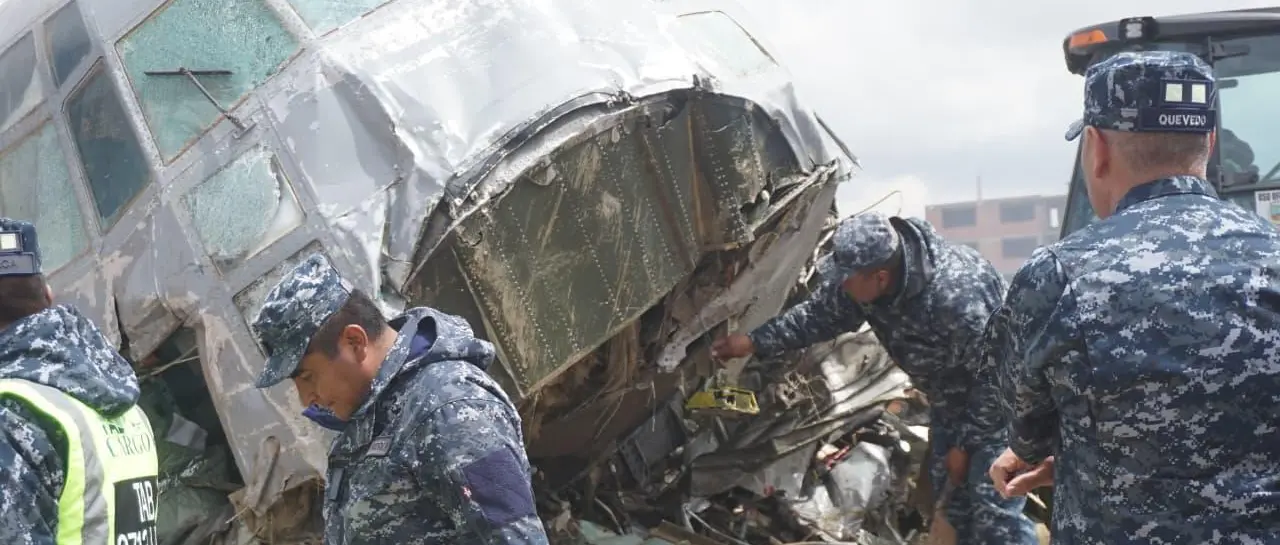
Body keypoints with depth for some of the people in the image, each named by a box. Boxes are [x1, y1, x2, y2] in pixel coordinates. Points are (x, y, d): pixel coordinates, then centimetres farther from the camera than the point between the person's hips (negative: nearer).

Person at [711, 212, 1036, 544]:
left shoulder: (955, 297, -40)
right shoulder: (862, 277, -16)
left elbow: (993, 377, -30)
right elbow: (821, 314, 3)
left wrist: (966, 443, -21)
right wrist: (756, 341, -1)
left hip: (997, 396, -8)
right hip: (951, 396, 8)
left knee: (993, 504, -15)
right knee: (951, 492, 14)